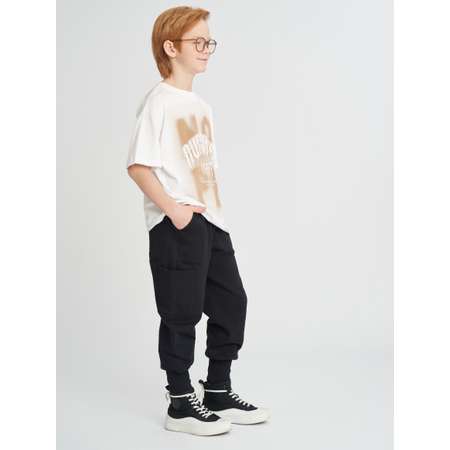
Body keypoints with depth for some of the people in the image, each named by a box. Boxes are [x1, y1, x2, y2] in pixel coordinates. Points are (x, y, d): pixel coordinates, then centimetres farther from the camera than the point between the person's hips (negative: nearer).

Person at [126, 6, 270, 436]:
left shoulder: (200, 104, 17)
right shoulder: (159, 101, -9)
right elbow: (138, 166, -16)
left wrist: (214, 211, 13)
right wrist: (174, 209, -21)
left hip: (211, 223, 9)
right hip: (176, 227, -9)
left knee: (232, 303, 12)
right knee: (181, 314, -1)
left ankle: (218, 393, 26)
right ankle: (180, 404, 13)